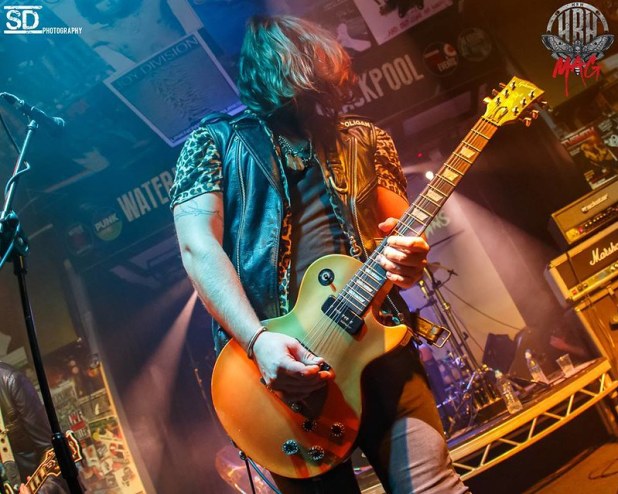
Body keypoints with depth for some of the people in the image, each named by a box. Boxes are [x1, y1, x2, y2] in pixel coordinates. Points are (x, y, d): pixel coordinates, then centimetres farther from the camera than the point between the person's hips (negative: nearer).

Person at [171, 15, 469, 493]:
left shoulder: (365, 139, 16)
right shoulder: (215, 141, 7)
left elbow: (403, 229, 19)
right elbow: (198, 245, -5)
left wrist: (407, 256, -8)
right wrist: (259, 340, -19)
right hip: (277, 356, -2)